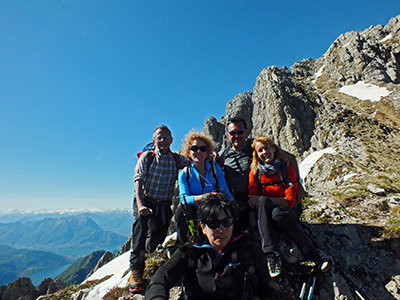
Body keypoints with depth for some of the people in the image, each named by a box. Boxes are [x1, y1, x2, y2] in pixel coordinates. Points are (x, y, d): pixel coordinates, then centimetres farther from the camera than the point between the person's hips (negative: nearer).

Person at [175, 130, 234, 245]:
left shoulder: (215, 168, 2)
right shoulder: (184, 174, 0)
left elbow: (225, 191, -1)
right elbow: (184, 197, -12)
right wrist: (202, 197, -31)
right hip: (194, 212, -1)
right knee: (182, 209, -30)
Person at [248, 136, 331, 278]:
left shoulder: (287, 168, -6)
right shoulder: (254, 173, -3)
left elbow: (290, 201, -13)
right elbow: (253, 203, -1)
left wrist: (261, 199, -19)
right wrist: (263, 201, -23)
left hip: (286, 211, -1)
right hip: (266, 213, 1)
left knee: (278, 213, -36)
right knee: (263, 201, -32)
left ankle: (313, 253, -18)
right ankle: (271, 253, -31)